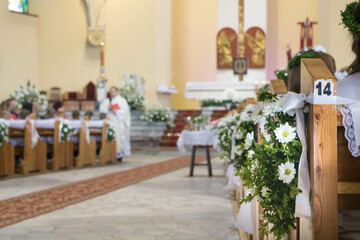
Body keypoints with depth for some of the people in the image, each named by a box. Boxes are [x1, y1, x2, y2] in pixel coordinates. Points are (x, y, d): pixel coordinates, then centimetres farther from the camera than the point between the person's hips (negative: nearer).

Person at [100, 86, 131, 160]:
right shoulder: (106, 101, 18)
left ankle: (120, 153, -5)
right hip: (109, 122, 3)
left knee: (119, 137, -9)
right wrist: (108, 108, -11)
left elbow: (125, 110, -5)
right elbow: (101, 109, 8)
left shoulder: (122, 100, 6)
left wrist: (117, 112, -18)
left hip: (119, 123, -3)